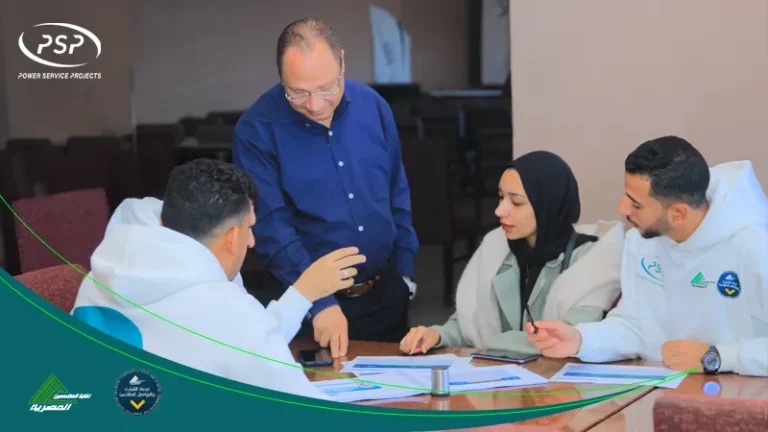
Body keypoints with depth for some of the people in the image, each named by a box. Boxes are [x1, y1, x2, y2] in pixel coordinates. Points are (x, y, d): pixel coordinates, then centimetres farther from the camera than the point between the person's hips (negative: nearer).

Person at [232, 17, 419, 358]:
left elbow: (397, 196, 8)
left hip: (384, 294, 4)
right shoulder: (257, 129, -16)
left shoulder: (372, 105, -2)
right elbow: (271, 227, -20)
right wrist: (319, 302, -26)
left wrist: (404, 273, 8)